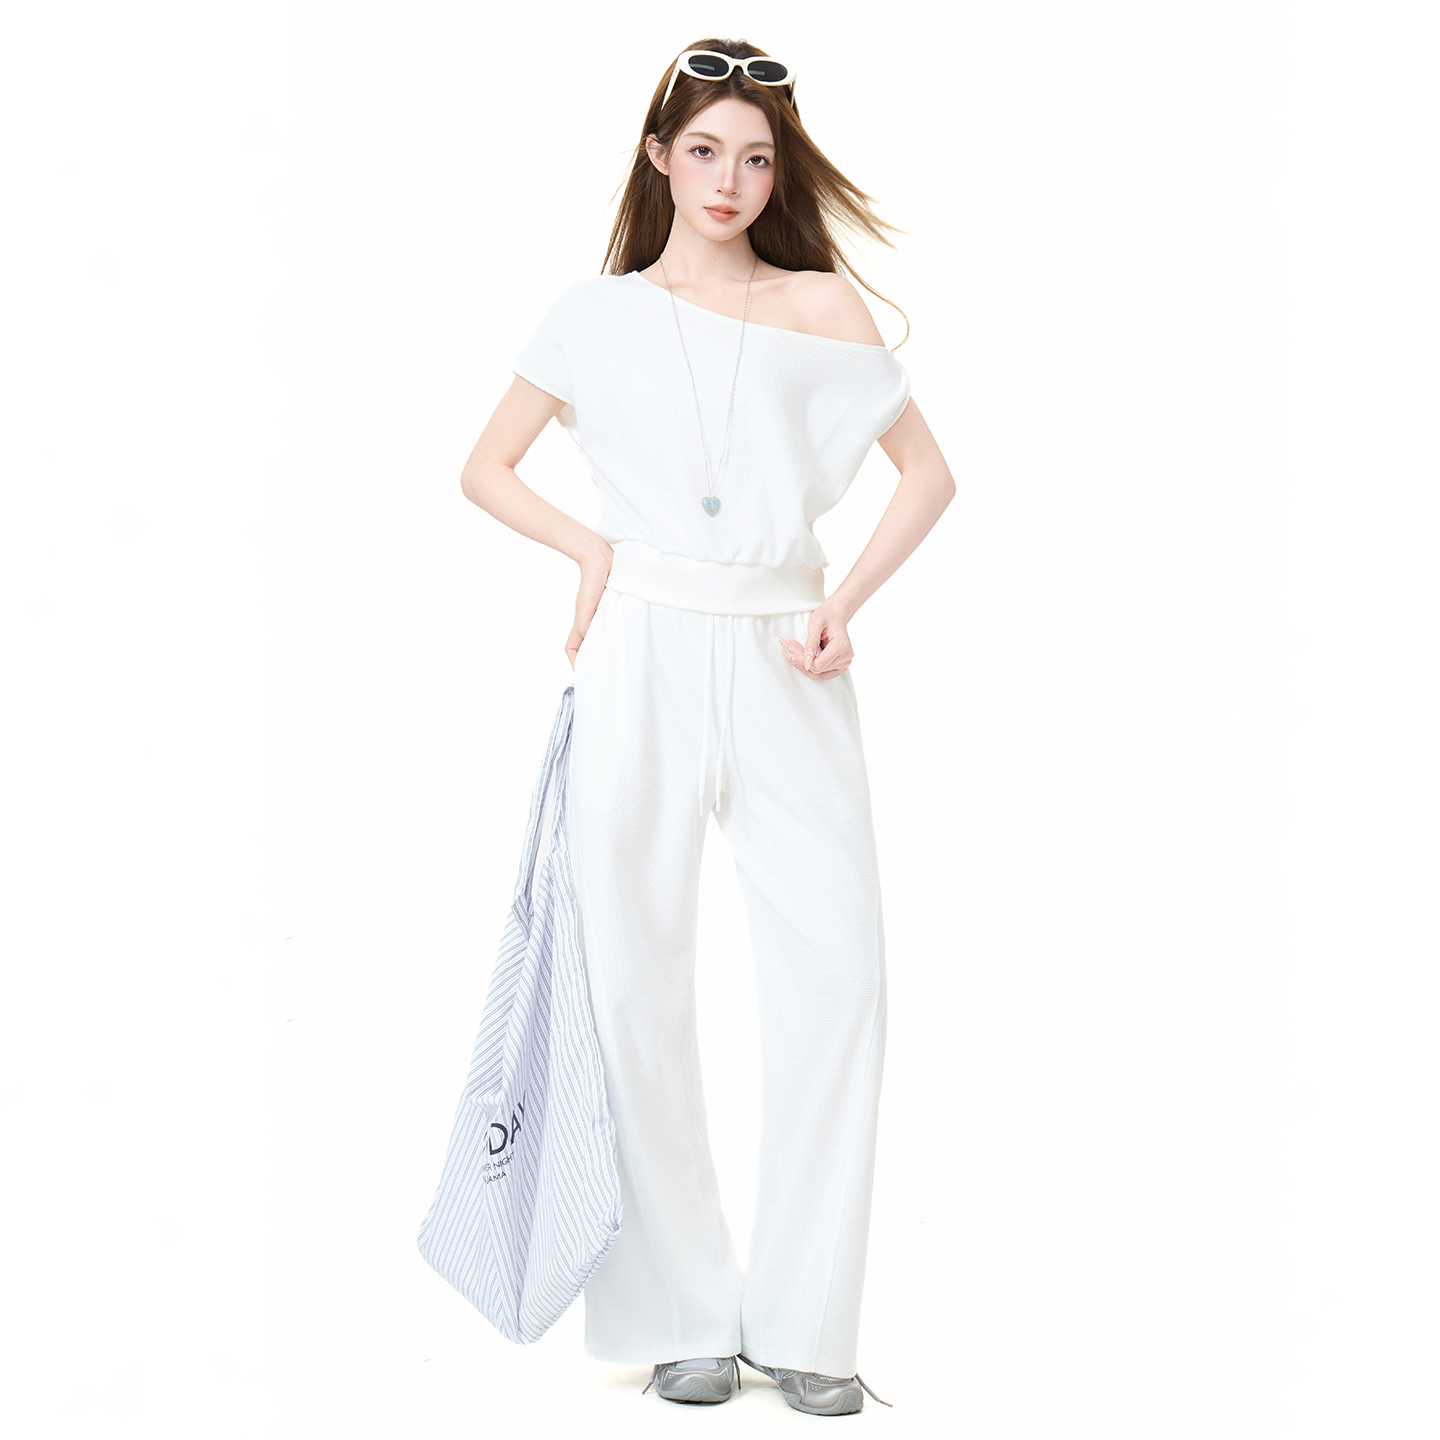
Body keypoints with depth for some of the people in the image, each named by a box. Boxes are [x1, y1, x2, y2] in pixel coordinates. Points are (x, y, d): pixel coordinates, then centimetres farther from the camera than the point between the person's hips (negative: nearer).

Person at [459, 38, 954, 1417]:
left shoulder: (821, 304, 11)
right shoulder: (596, 315, 11)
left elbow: (929, 471, 12)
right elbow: (486, 467, 18)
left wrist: (845, 603, -1)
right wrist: (593, 547, 2)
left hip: (787, 668, 1)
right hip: (645, 658, 0)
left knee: (836, 973, -6)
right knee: (638, 979, -1)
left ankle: (805, 1323, 6)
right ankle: (682, 1314, 12)